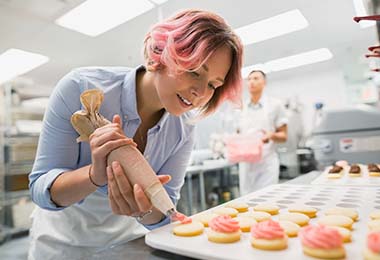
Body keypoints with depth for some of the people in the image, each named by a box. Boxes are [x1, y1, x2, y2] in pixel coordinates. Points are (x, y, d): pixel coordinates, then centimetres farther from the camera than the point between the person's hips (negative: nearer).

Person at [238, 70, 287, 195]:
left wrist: (271, 135, -19)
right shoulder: (241, 108, 9)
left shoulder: (275, 104, 1)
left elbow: (284, 136, 2)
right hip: (246, 164, 3)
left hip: (267, 164, -3)